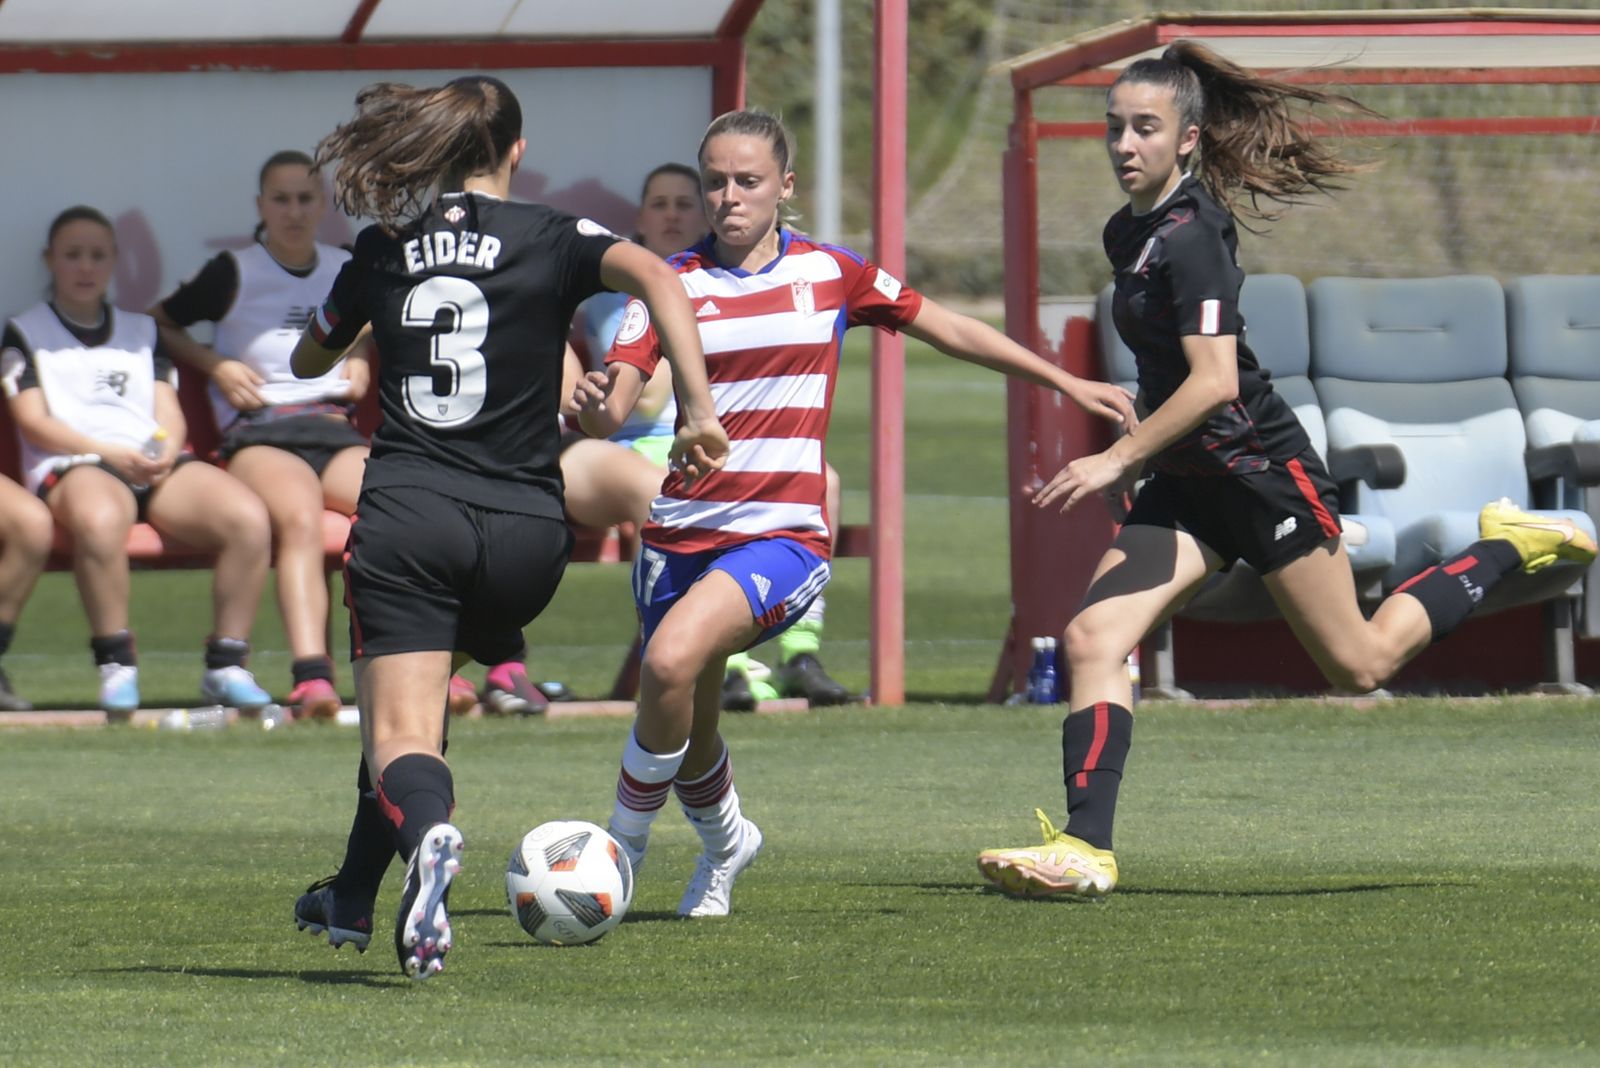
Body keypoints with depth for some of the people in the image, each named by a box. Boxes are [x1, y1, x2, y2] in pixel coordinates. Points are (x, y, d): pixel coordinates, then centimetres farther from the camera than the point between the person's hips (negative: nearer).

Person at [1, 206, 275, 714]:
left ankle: (227, 666, -19)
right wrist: (113, 453, -12)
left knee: (249, 518, -26)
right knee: (100, 519, -43)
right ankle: (116, 667, -32)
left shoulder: (142, 330, 29)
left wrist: (165, 452, -8)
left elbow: (170, 415, 18)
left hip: (158, 464, 4)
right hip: (74, 464, -4)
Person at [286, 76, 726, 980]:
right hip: (523, 526, 1)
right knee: (416, 697, 25)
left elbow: (310, 361, 26)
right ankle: (354, 899, 28)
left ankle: (427, 833, -42)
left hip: (406, 511, -1)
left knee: (400, 731, -8)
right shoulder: (553, 240, 4)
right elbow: (657, 278, -16)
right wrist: (699, 411, -17)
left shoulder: (386, 249, 10)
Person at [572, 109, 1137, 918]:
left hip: (782, 533, -2)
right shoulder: (672, 284, 3)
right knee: (688, 732, 10)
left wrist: (1066, 382, 20)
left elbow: (949, 331, 17)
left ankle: (624, 848, -13)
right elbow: (615, 405, -6)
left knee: (672, 660, -29)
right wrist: (594, 407, -31)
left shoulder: (828, 275, 5)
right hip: (681, 534, 2)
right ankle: (724, 840, 45)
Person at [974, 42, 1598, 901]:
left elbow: (1215, 382, -26)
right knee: (1092, 638, -10)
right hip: (1187, 484, 8)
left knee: (1360, 664, 6)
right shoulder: (1128, 233, 8)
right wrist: (1132, 459, 23)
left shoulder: (1189, 236, -20)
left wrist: (1118, 461, -27)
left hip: (1259, 468, -8)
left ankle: (1507, 549, 25)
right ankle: (1085, 851, -14)